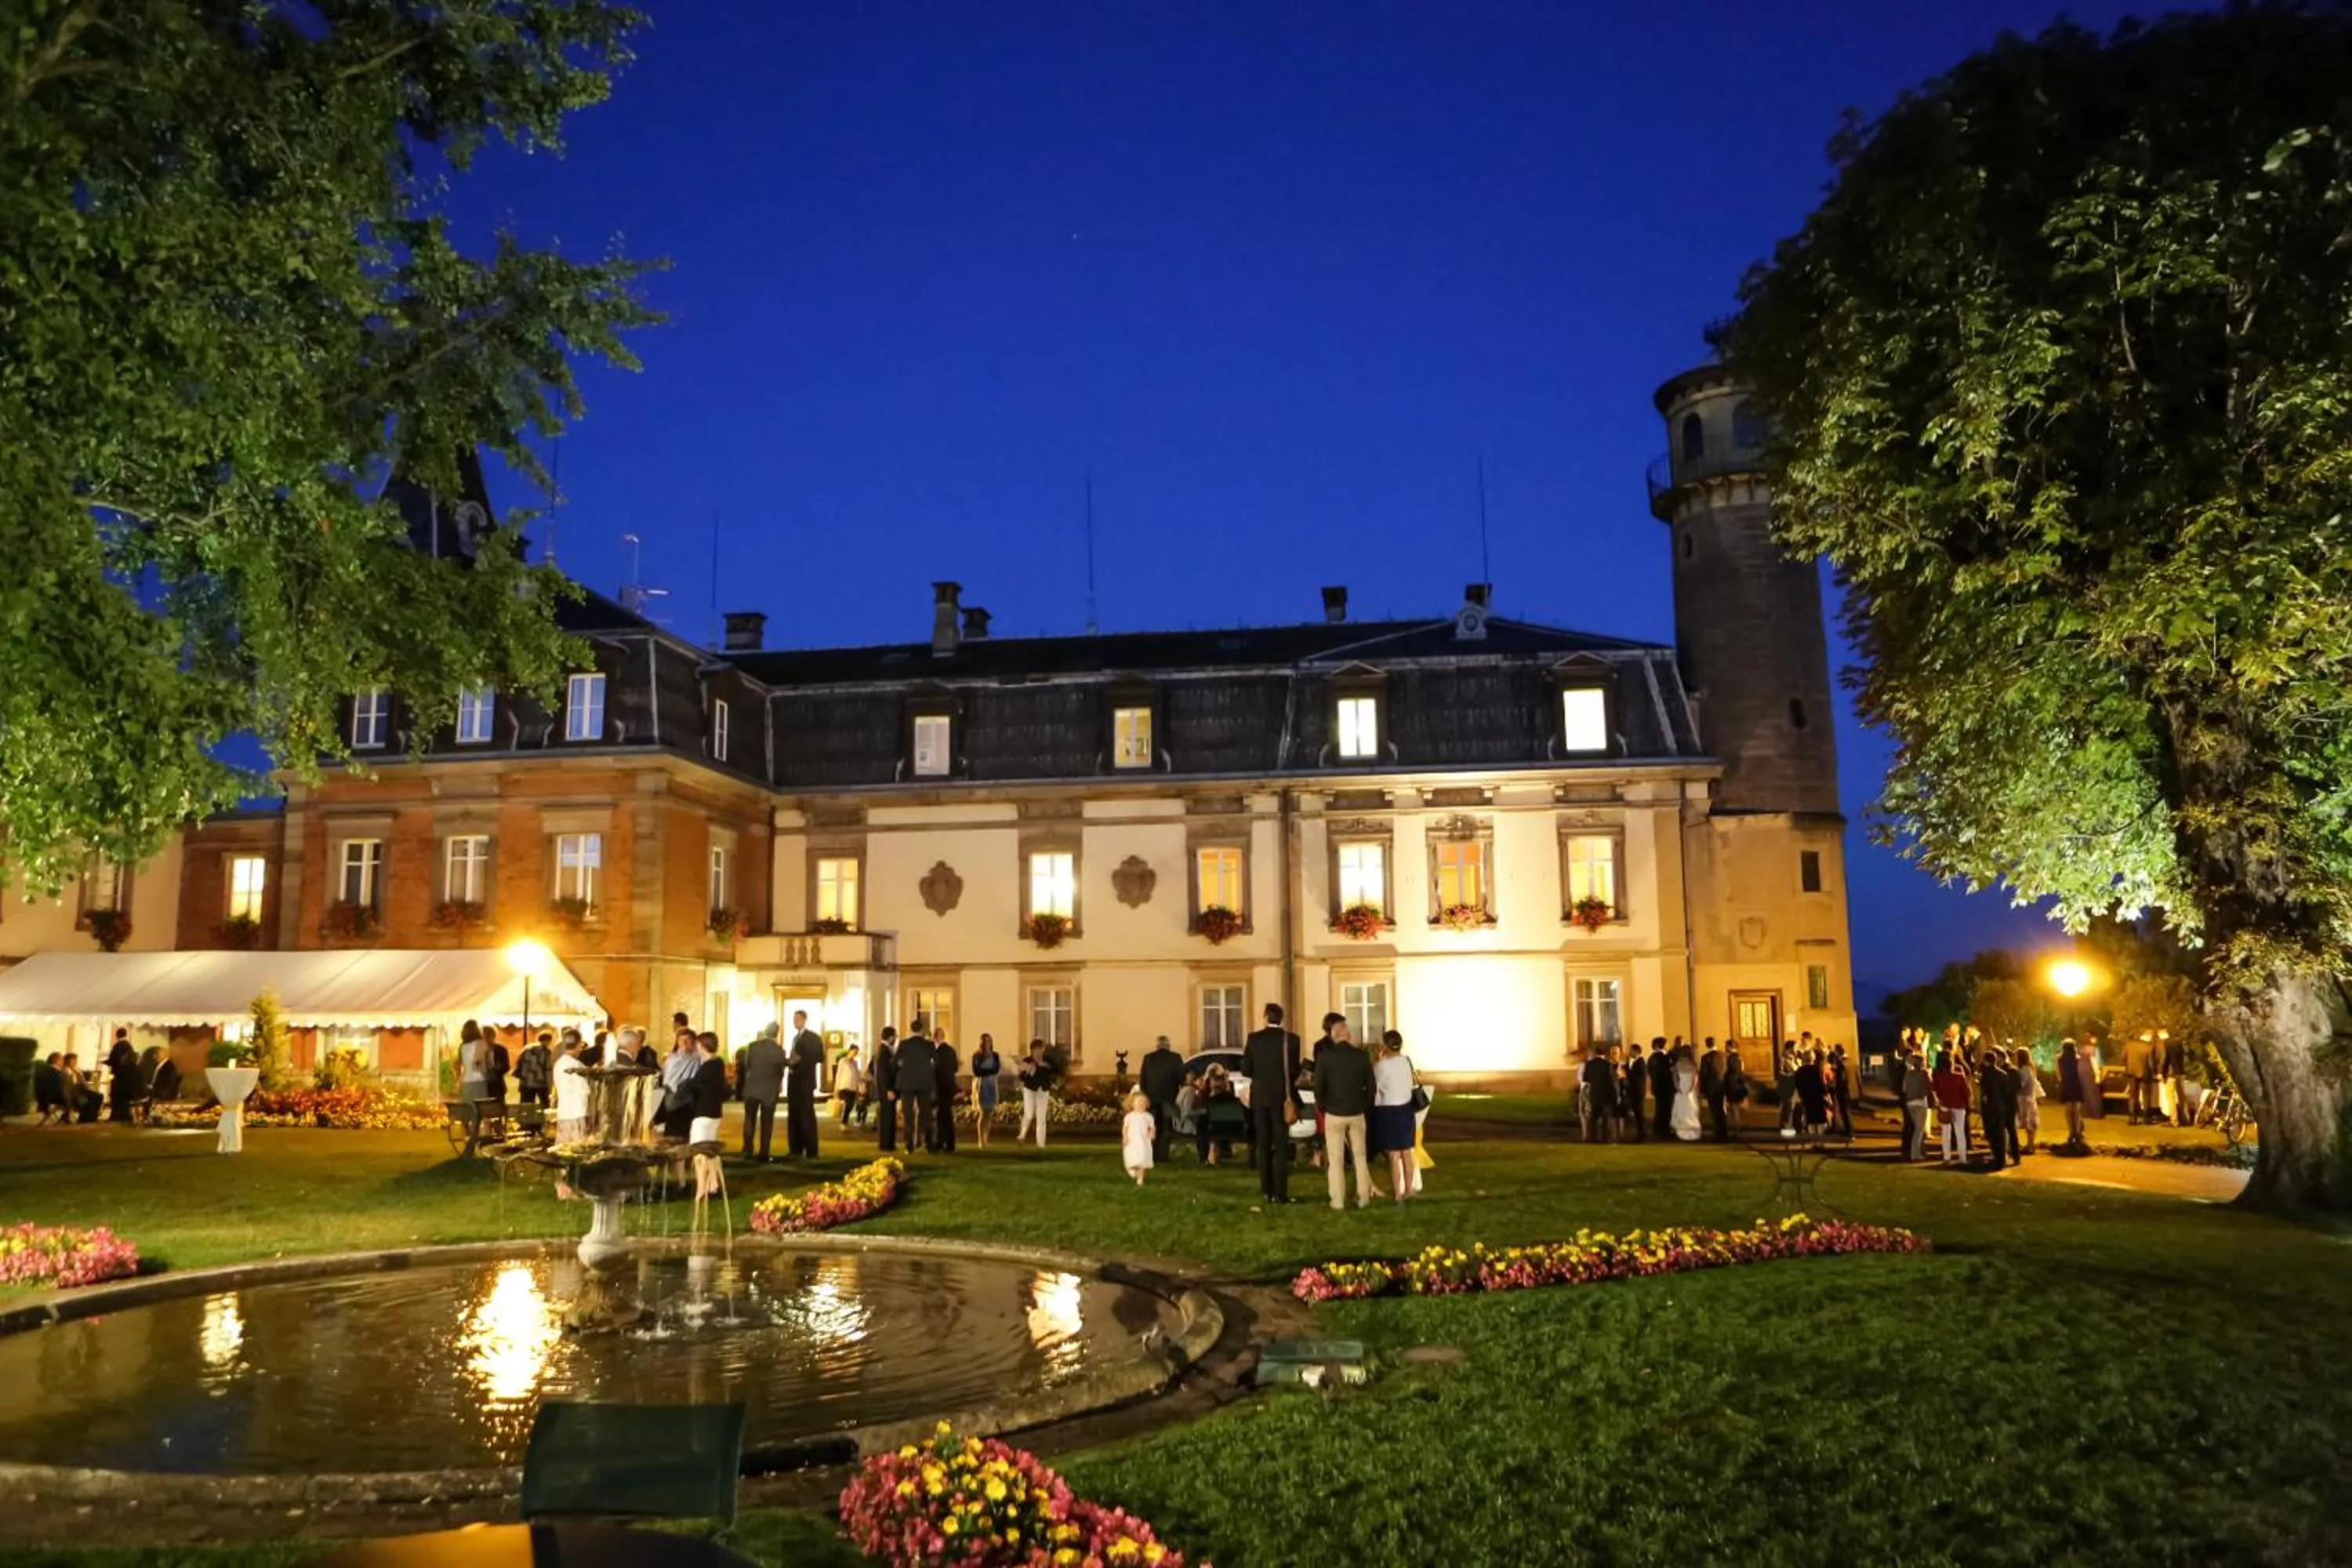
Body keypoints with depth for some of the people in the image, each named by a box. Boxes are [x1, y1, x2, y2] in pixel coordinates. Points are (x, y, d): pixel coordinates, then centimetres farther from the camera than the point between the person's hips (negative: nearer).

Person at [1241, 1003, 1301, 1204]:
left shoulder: (1254, 1038, -5)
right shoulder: (1291, 1039, -7)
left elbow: (1245, 1070, -4)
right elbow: (1295, 1071, -4)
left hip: (1260, 1096, 1)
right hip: (1282, 1096, -1)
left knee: (1263, 1145, 10)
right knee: (1281, 1145, 2)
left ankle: (1267, 1190, 10)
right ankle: (1280, 1192, -3)